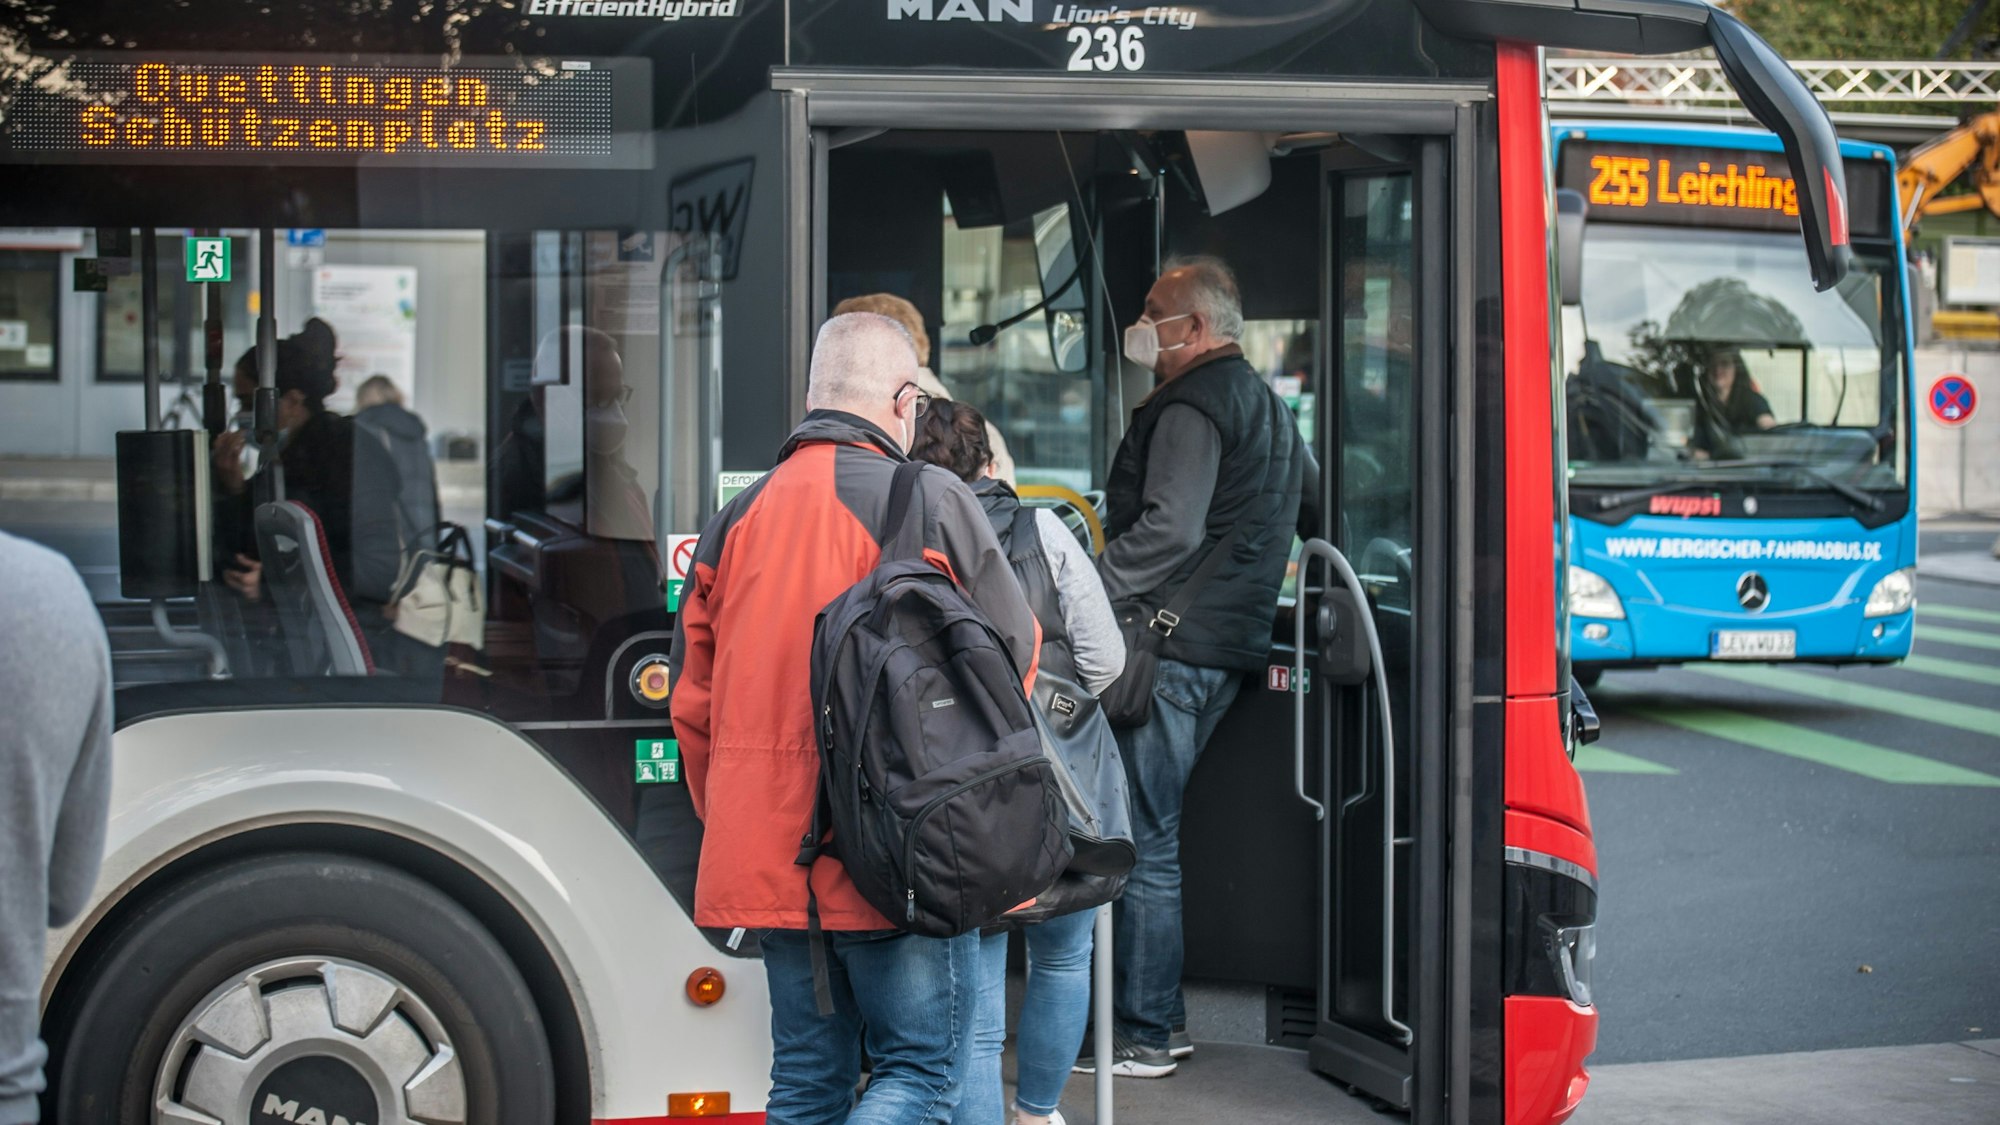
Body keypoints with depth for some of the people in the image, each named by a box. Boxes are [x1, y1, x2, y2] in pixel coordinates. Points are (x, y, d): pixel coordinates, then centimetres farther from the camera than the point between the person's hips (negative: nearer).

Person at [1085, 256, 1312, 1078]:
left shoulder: (1192, 407, -12)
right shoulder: (1266, 405, 19)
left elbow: (1170, 531, -25)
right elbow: (1315, 504, 32)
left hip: (1173, 649, -10)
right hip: (1229, 643, 10)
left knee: (1142, 840, -6)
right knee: (1153, 832, 15)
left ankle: (1141, 1036, -3)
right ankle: (1160, 1016, 19)